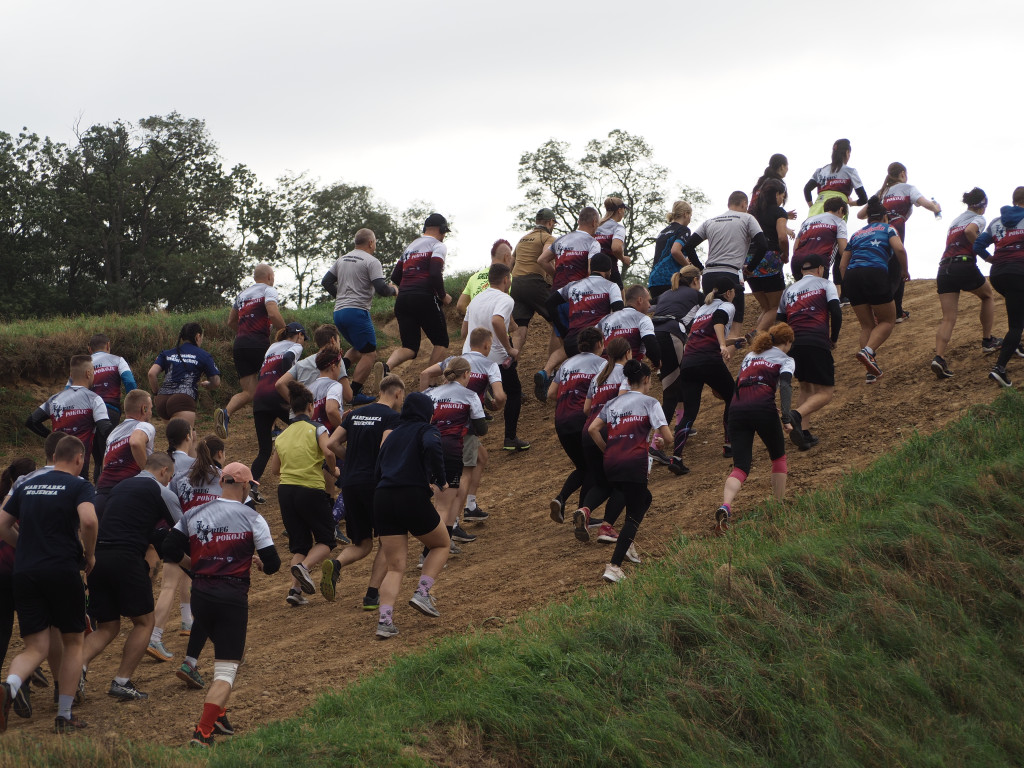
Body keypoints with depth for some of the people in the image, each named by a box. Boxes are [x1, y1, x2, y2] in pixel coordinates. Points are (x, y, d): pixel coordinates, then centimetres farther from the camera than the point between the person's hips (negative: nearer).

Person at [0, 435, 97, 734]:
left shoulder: (28, 486, 16)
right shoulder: (79, 486, -1)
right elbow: (88, 520, -20)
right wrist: (89, 554, -3)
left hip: (24, 572, 4)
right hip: (62, 571, -4)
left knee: (35, 648, 5)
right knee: (73, 642, 14)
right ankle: (64, 716, 11)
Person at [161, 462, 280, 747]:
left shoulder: (194, 515, 6)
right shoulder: (252, 518, -4)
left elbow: (169, 550, 3)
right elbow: (273, 564, -5)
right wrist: (259, 564, 18)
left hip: (200, 595, 5)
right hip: (233, 598, -5)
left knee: (234, 652, 28)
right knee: (226, 669, -4)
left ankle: (218, 715, 25)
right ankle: (203, 732, -17)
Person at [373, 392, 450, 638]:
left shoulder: (392, 435, 24)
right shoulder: (426, 430, 6)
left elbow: (378, 470, 21)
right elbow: (432, 447, -19)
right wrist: (439, 481, -9)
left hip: (382, 499, 5)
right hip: (413, 498, -5)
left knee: (395, 567, 6)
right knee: (441, 544, 21)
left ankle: (384, 620, -11)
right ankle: (422, 593, 2)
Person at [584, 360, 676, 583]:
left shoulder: (613, 403, 18)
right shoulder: (649, 403, 4)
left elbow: (593, 429, 8)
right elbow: (668, 437, -2)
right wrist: (660, 442, 20)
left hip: (611, 464, 6)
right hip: (634, 463, -6)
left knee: (644, 499, 28)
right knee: (634, 516, 1)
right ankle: (614, 567, -11)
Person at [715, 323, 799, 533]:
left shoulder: (749, 356, 30)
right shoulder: (785, 359, 14)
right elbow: (785, 386, -4)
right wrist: (787, 418, -14)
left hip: (737, 410, 4)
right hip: (763, 408, -4)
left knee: (740, 466, -2)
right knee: (778, 457, 21)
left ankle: (725, 507, -28)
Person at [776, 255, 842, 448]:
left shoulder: (789, 290, 25)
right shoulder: (825, 284, 13)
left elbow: (780, 320, 21)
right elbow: (836, 312, -1)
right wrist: (834, 338, 12)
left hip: (792, 343, 5)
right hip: (817, 342, -5)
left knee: (805, 388, 23)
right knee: (825, 393, -2)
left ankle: (804, 433, 7)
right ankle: (797, 415, -30)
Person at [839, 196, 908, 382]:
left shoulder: (856, 234, 28)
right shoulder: (887, 229, 16)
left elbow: (843, 265, 21)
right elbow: (899, 249, -4)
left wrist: (850, 287, 27)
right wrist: (904, 270, 11)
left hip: (851, 276, 5)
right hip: (875, 274, -5)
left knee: (867, 325, 15)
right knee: (888, 321, 9)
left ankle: (871, 370, 5)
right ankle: (867, 351, -17)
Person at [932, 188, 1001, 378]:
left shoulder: (955, 221, 26)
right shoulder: (978, 219, 3)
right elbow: (969, 231, -17)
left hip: (944, 268, 5)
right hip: (965, 265, -5)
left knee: (948, 318, -2)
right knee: (987, 295, 25)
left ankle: (939, 357, -21)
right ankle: (987, 341, 29)